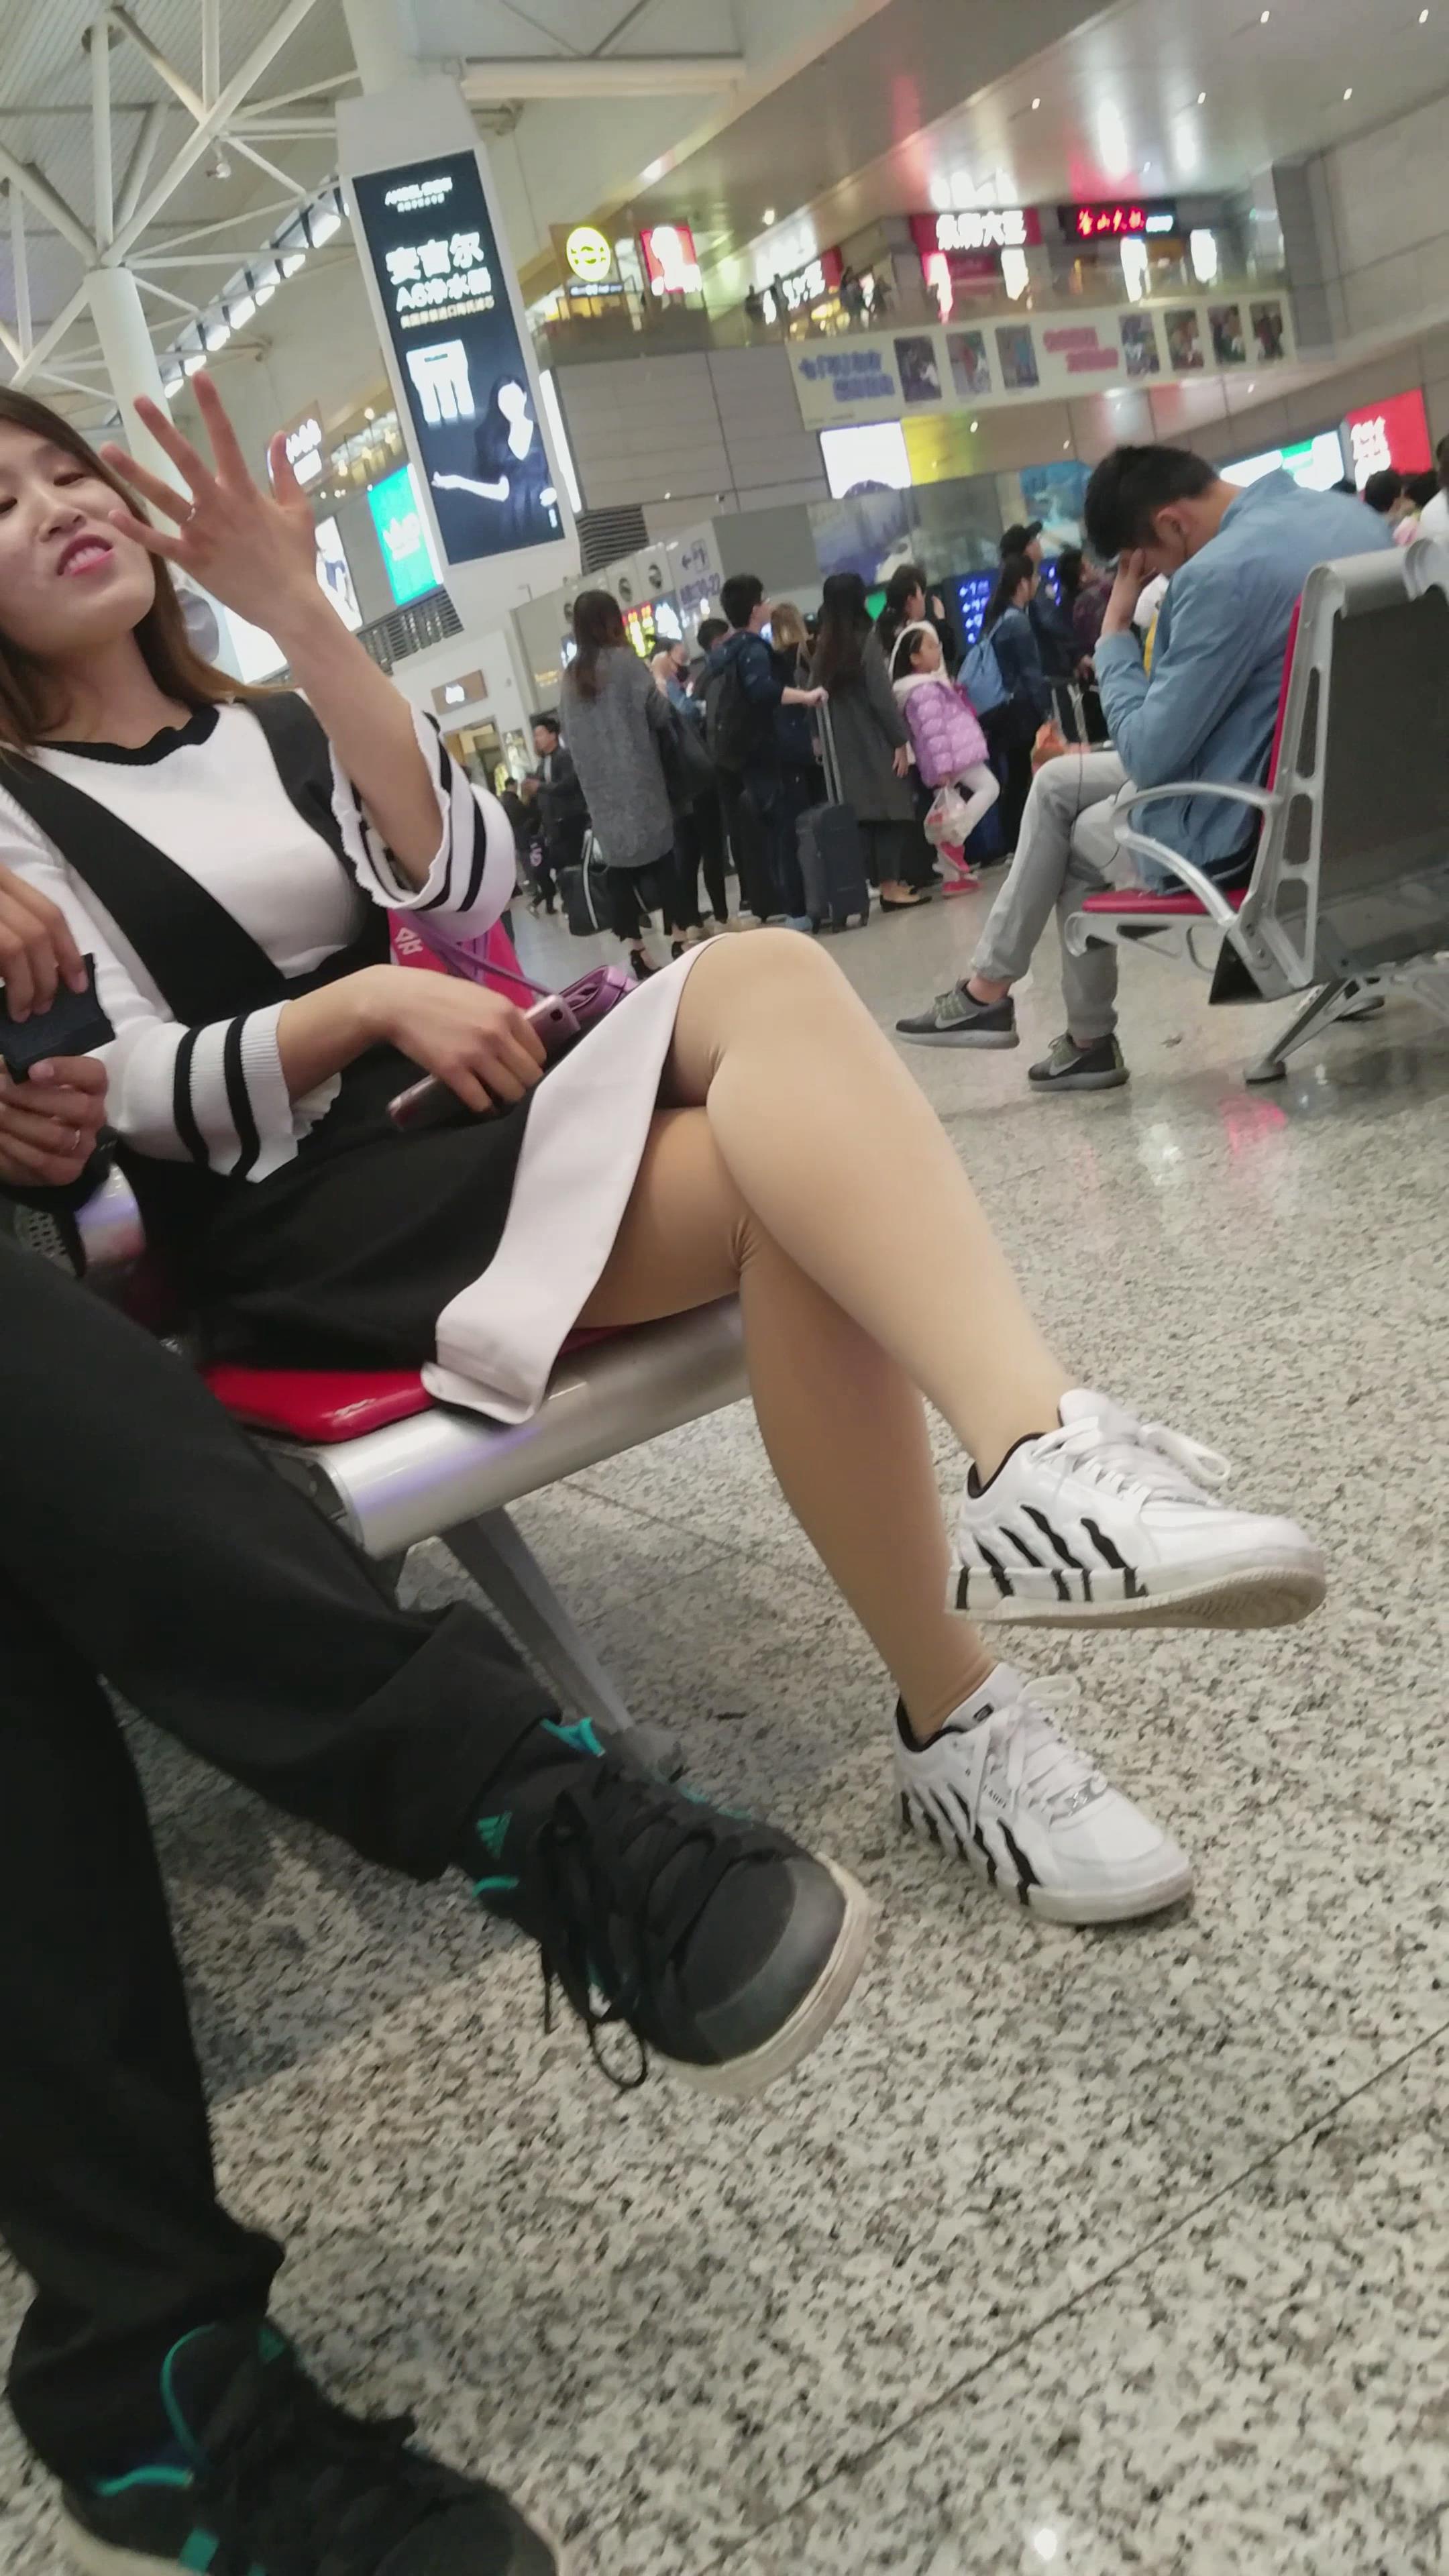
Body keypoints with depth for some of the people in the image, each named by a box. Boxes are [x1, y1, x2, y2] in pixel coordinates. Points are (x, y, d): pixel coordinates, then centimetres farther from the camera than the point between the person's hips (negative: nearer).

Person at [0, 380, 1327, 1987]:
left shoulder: (270, 731, 21)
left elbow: (465, 887, 0)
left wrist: (302, 622, -5)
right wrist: (370, 1001, -16)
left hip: (482, 1126, 5)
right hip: (300, 1226, -4)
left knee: (767, 975, -27)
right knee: (785, 1182, -29)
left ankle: (1034, 1458, -45)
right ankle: (956, 1731, -28)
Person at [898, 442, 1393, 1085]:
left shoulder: (1223, 574, -26)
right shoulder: (1352, 515, 4)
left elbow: (1149, 756, -21)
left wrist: (1114, 634, -9)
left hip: (1246, 828, -9)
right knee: (1056, 783, 18)